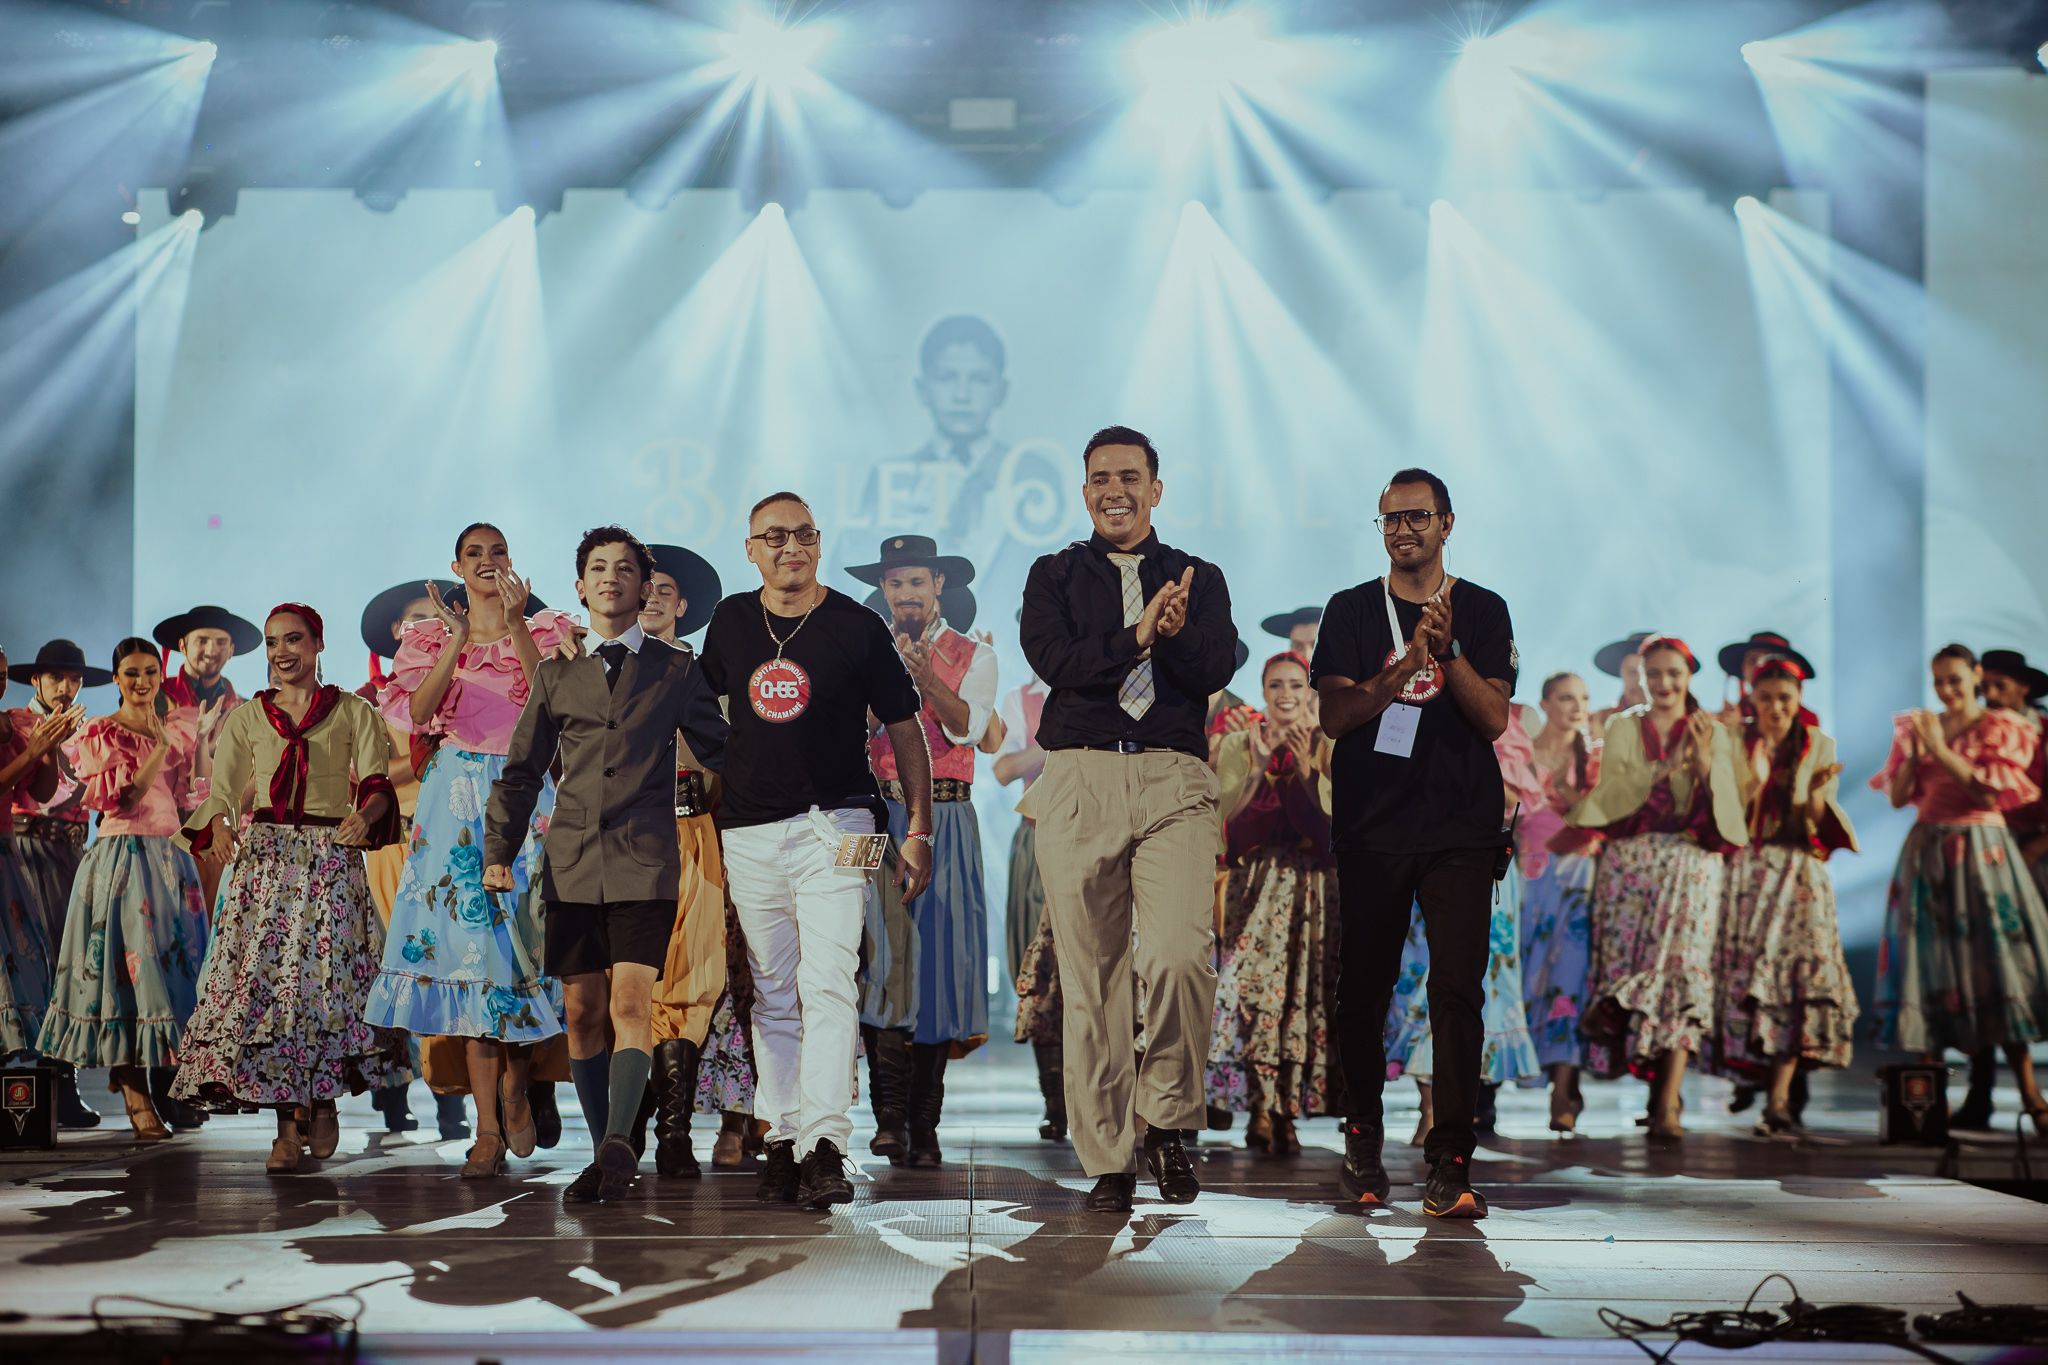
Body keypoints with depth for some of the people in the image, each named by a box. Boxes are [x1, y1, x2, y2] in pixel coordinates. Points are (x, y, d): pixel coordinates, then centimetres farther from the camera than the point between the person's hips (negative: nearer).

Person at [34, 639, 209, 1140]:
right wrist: (160, 746, -15)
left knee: (176, 963, 4)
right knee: (127, 969, -8)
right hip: (122, 855, -5)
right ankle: (138, 1101, -7)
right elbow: (122, 800, -13)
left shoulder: (177, 728, 15)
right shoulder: (101, 734, -1)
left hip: (171, 856, 5)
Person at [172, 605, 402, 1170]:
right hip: (263, 858, 2)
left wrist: (365, 814, -26)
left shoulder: (353, 713, 9)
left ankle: (322, 1100, 15)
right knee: (261, 980, -8)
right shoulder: (247, 717, 15)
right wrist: (220, 828, -16)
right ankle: (287, 1125, -3)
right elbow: (222, 790, 7)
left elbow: (376, 784, -3)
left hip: (331, 860, -2)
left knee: (322, 979, -10)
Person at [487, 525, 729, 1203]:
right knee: (583, 1014, 4)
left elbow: (720, 753, 16)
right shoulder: (555, 674, 12)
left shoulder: (677, 670, 8)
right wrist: (498, 854, 6)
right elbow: (521, 772, 15)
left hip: (645, 866, -3)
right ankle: (608, 1157, 13)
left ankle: (618, 1141, -26)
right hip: (571, 867, 3)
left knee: (631, 1007, -16)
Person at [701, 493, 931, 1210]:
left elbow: (904, 727, 4)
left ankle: (824, 1145, -22)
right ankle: (782, 1141, 15)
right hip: (748, 831, 4)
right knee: (773, 996, 8)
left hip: (833, 824, -4)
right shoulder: (731, 621, 10)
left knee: (827, 982, -16)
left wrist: (919, 830, 0)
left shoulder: (857, 626, 0)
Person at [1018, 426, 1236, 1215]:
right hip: (1079, 780, 1)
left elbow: (1214, 670, 0)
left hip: (1175, 781, 0)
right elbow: (1054, 661, -4)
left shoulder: (1199, 580, 16)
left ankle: (1166, 1120, 5)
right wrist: (1140, 634, -13)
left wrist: (1173, 630, -19)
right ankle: (1107, 1162, 10)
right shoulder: (1054, 576, 14)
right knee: (1091, 977, 0)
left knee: (1178, 957, -19)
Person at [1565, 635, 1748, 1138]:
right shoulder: (1624, 728, 13)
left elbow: (1726, 806, 1)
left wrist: (1706, 763, -14)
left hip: (1693, 866, -1)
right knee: (1626, 968, -7)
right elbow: (1610, 793, -1)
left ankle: (1667, 1105, -19)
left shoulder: (1714, 734, 11)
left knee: (1682, 971, -14)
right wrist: (1664, 770, -14)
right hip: (1630, 864, 1)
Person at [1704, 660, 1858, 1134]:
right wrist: (1754, 778, -11)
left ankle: (1779, 1097, -17)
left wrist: (1817, 792, -17)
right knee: (1745, 968, -7)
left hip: (1799, 872, -1)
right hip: (1746, 871, 1)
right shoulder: (1738, 745, 9)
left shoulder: (1818, 745, 8)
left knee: (1797, 971, -13)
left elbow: (1821, 823, 3)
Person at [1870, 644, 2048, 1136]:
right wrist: (1915, 750, -8)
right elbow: (1898, 797, 7)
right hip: (1928, 851, 3)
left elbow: (1992, 792, -10)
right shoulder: (1918, 727, 12)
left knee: (1997, 962, -7)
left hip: (1982, 850, -3)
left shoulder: (2000, 727, 3)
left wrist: (1941, 749, -13)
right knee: (1931, 963, -2)